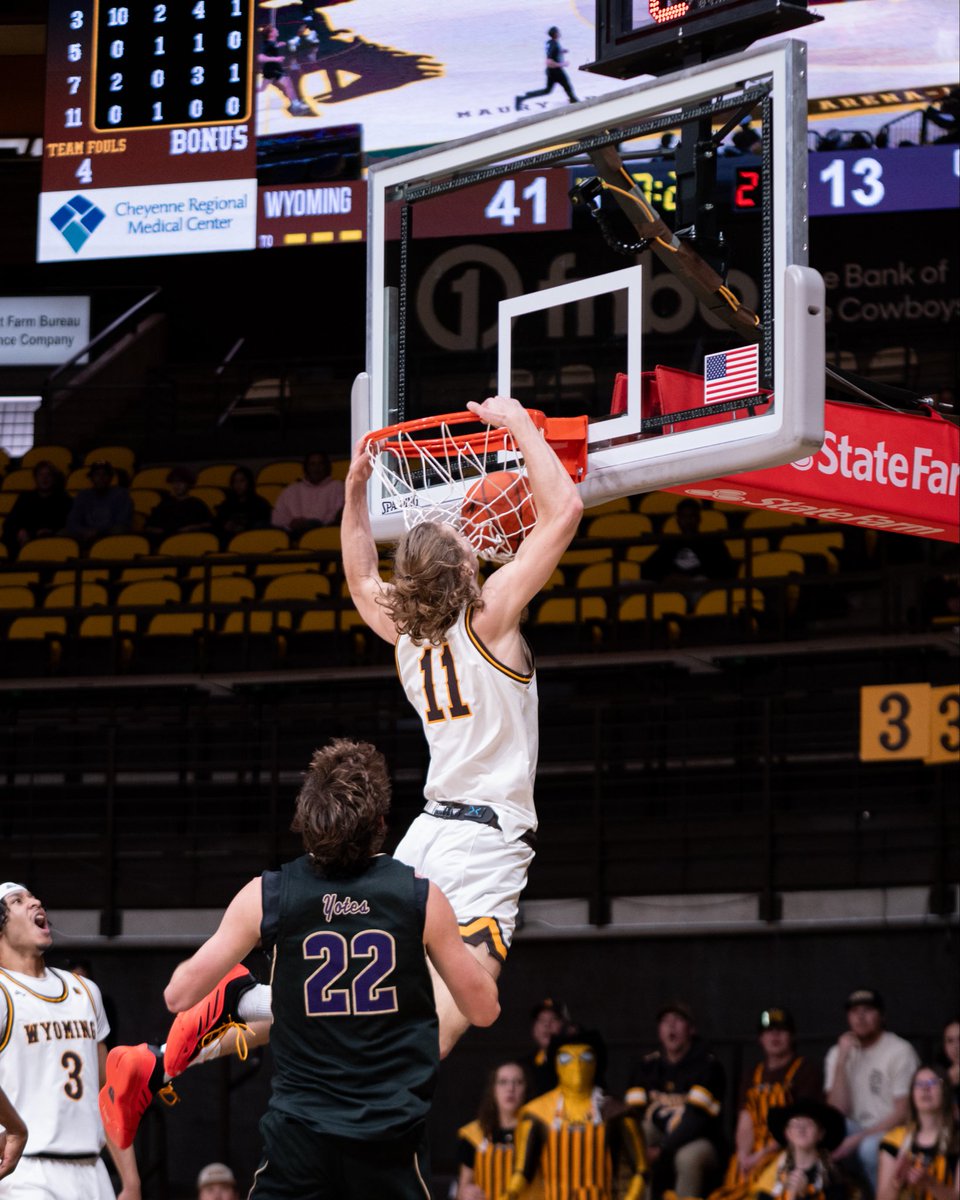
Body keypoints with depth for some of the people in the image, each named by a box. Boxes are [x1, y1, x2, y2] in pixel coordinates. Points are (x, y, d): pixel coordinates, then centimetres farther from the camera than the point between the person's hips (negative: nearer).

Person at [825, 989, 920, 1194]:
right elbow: (837, 1111, -2)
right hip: (858, 1134, 4)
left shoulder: (900, 1051, -5)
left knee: (870, 1148, -37)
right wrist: (841, 1061, -11)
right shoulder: (837, 1054, 9)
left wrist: (858, 1139, -18)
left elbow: (903, 1113, -10)